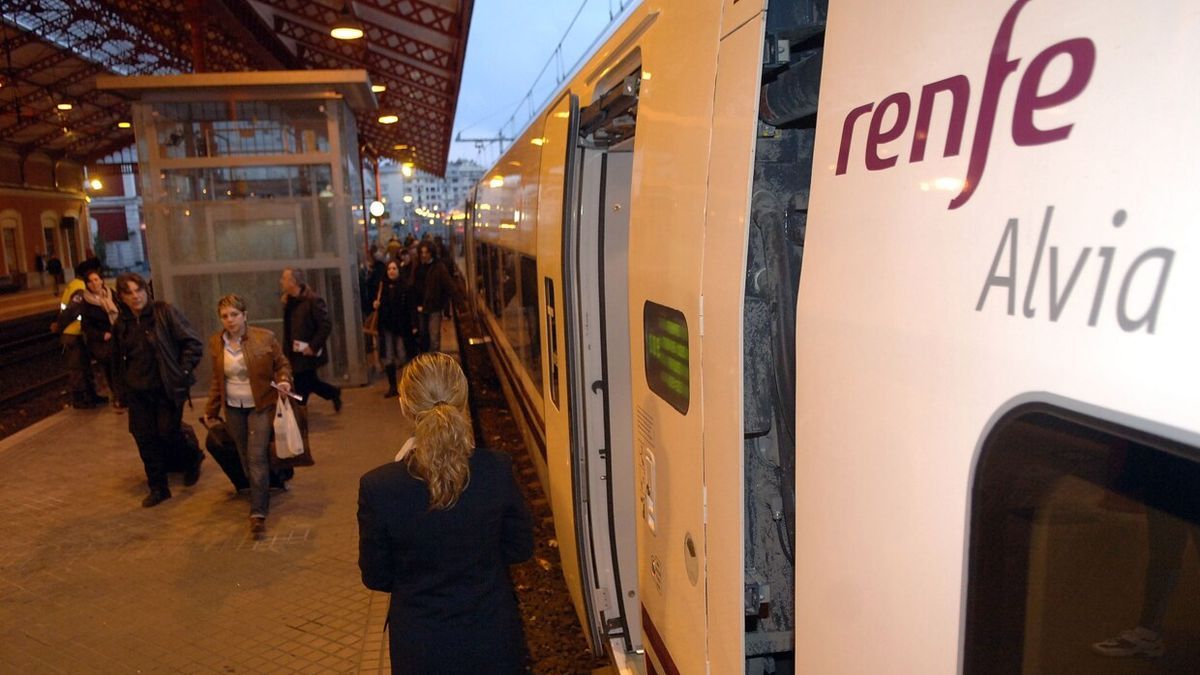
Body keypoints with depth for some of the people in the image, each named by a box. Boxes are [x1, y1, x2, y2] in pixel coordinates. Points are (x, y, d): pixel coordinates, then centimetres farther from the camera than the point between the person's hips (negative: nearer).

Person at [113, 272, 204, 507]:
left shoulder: (164, 312, -9)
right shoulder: (121, 323, 5)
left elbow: (194, 344, -9)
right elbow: (118, 357, 19)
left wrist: (182, 372, -12)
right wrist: (124, 387, 14)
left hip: (167, 389, -4)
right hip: (137, 392, 5)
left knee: (168, 433, -3)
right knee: (144, 439, 5)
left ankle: (192, 458, 29)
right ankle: (158, 488, 18)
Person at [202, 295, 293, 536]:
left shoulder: (265, 337, -10)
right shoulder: (216, 342, 2)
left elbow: (282, 364, 1)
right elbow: (217, 380, 12)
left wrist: (284, 380, -21)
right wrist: (211, 410, 14)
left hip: (260, 406, -4)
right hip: (233, 408, 4)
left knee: (257, 457, -11)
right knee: (246, 458, 11)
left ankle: (258, 514, -9)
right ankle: (261, 496, 31)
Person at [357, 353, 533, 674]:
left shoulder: (377, 488, -23)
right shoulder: (498, 471, -21)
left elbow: (375, 578, -9)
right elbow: (520, 548, -6)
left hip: (420, 647, 0)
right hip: (493, 639, 1)